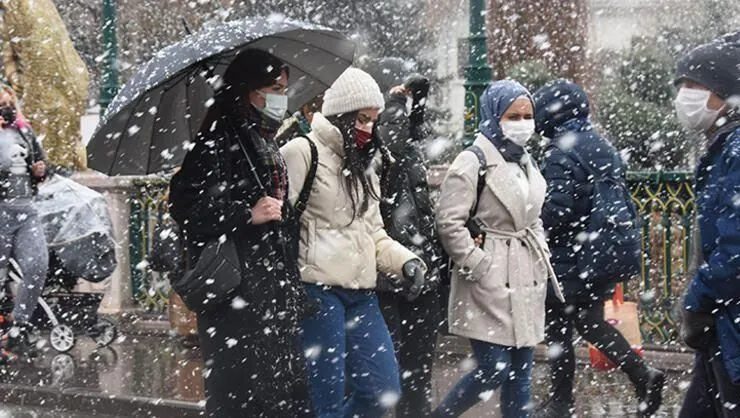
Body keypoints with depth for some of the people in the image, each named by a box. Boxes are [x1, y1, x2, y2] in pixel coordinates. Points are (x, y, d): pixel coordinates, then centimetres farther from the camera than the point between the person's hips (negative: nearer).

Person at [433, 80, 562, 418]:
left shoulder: (526, 163, 15)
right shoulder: (472, 163, -10)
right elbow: (449, 223, -15)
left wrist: (542, 258, 12)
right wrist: (479, 267, -15)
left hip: (526, 281, 8)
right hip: (490, 283, -8)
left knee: (521, 371, 8)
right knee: (495, 369, -10)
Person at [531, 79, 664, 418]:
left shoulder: (561, 152, -16)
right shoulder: (604, 147, 11)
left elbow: (558, 208, -24)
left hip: (568, 259, -8)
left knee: (559, 329, 4)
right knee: (592, 323, 16)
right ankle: (642, 375, 4)